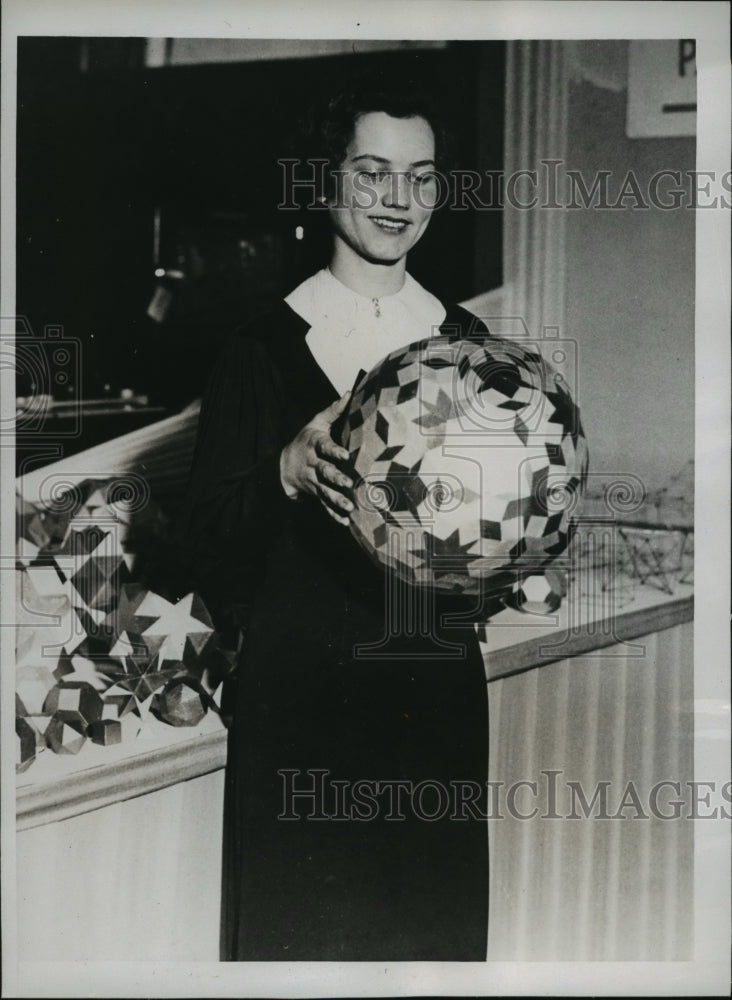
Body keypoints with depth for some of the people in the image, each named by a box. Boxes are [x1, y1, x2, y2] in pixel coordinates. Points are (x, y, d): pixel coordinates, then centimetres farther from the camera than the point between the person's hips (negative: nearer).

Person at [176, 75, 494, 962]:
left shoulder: (469, 345, 7)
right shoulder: (264, 347, -2)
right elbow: (206, 530, -5)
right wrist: (289, 471, -22)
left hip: (436, 689, 3)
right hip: (298, 690, -2)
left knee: (434, 917, 10)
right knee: (294, 921, 5)